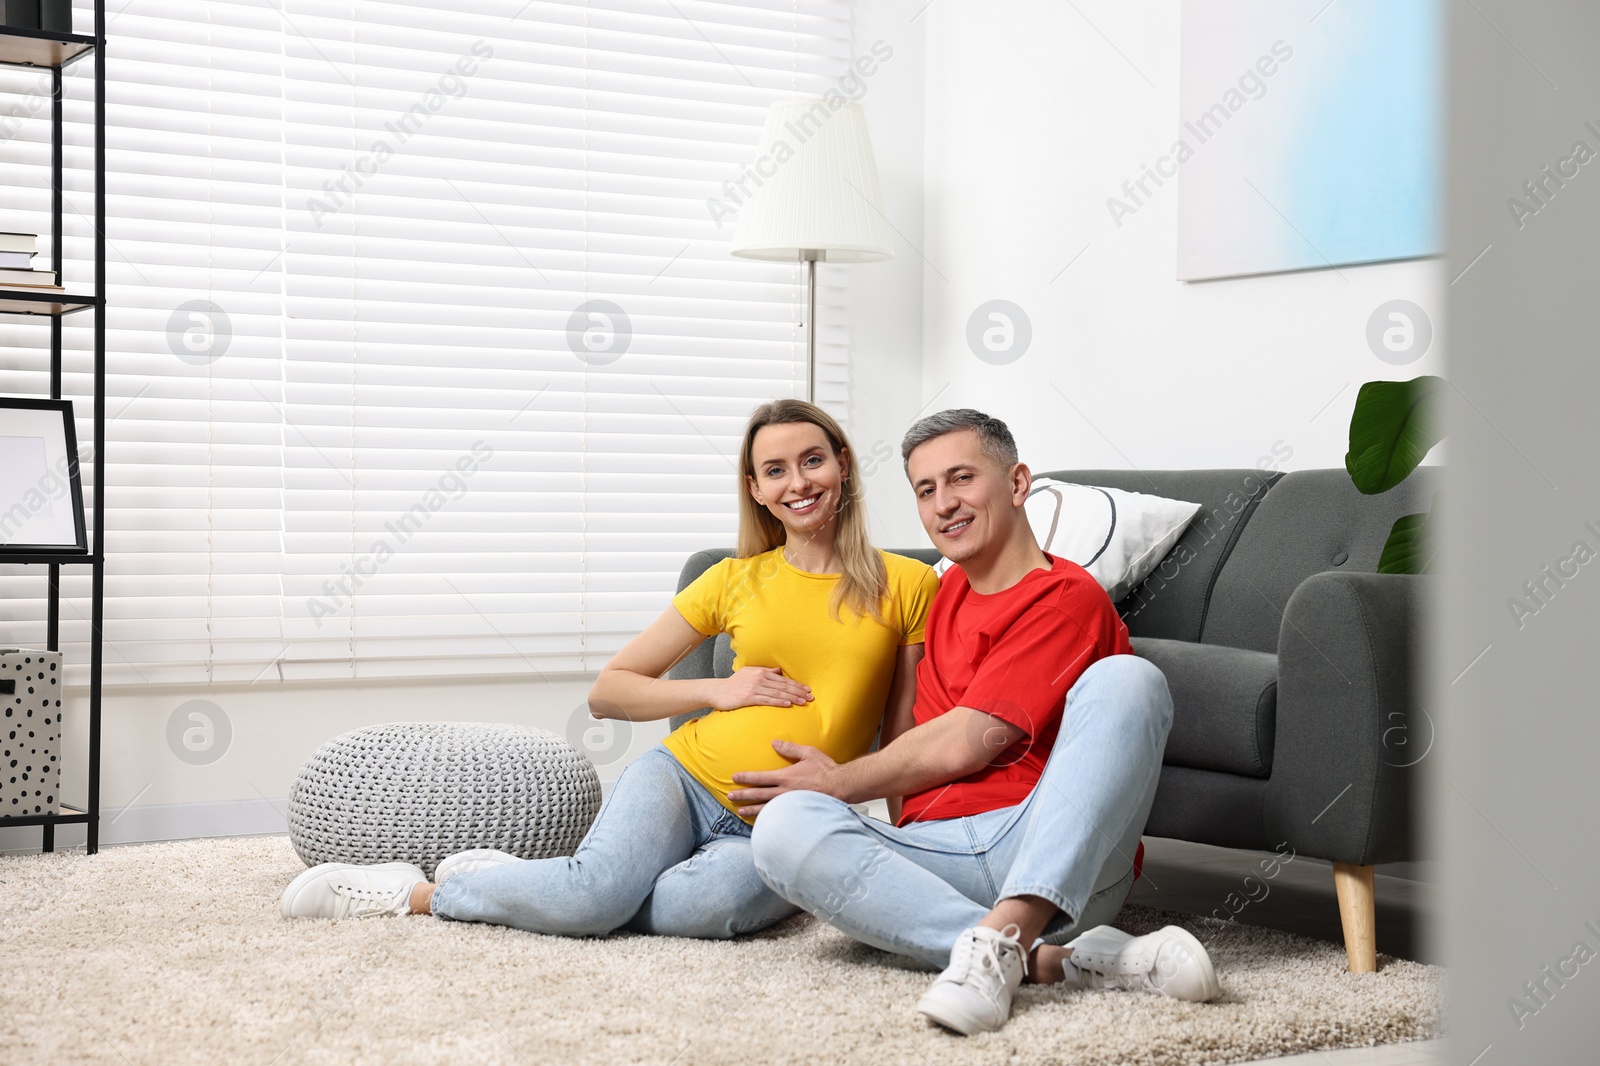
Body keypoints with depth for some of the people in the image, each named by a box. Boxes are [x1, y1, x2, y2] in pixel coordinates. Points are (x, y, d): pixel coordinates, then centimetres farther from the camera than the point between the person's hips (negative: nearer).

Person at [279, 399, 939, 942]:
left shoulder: (910, 586, 5)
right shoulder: (735, 580, 9)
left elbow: (905, 743, 8)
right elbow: (608, 692, 13)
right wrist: (718, 690, -1)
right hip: (683, 778, 1)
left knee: (704, 903, -37)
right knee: (600, 888, -35)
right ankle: (409, 890, -11)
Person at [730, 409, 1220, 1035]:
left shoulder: (1067, 597, 0)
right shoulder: (950, 590, 25)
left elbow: (961, 747, -5)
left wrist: (837, 783, 6)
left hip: (1062, 865, -5)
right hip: (937, 854, 5)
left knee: (1127, 680, -28)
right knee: (784, 827, -24)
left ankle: (1000, 938, -42)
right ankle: (1051, 959, -34)